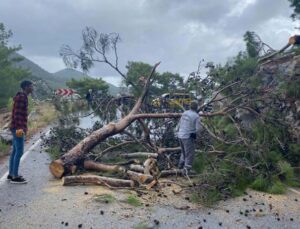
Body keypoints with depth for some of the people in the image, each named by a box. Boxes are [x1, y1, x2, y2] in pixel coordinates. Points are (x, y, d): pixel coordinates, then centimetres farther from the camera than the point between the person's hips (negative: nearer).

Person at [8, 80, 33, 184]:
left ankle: (11, 174, 21)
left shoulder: (22, 97, 17)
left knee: (15, 151, 13)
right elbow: (17, 114, -20)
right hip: (18, 128, -10)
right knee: (19, 152, -7)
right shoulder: (21, 97, -14)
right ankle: (15, 177, -3)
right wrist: (20, 128, -24)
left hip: (17, 128, 10)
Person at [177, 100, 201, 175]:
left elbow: (179, 125, 13)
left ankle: (181, 164, 27)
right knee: (189, 154, 3)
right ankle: (186, 170, 3)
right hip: (188, 137, -7)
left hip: (180, 136, 7)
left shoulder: (185, 113, 8)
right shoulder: (196, 116, -13)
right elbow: (198, 129, -16)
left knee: (184, 151, 28)